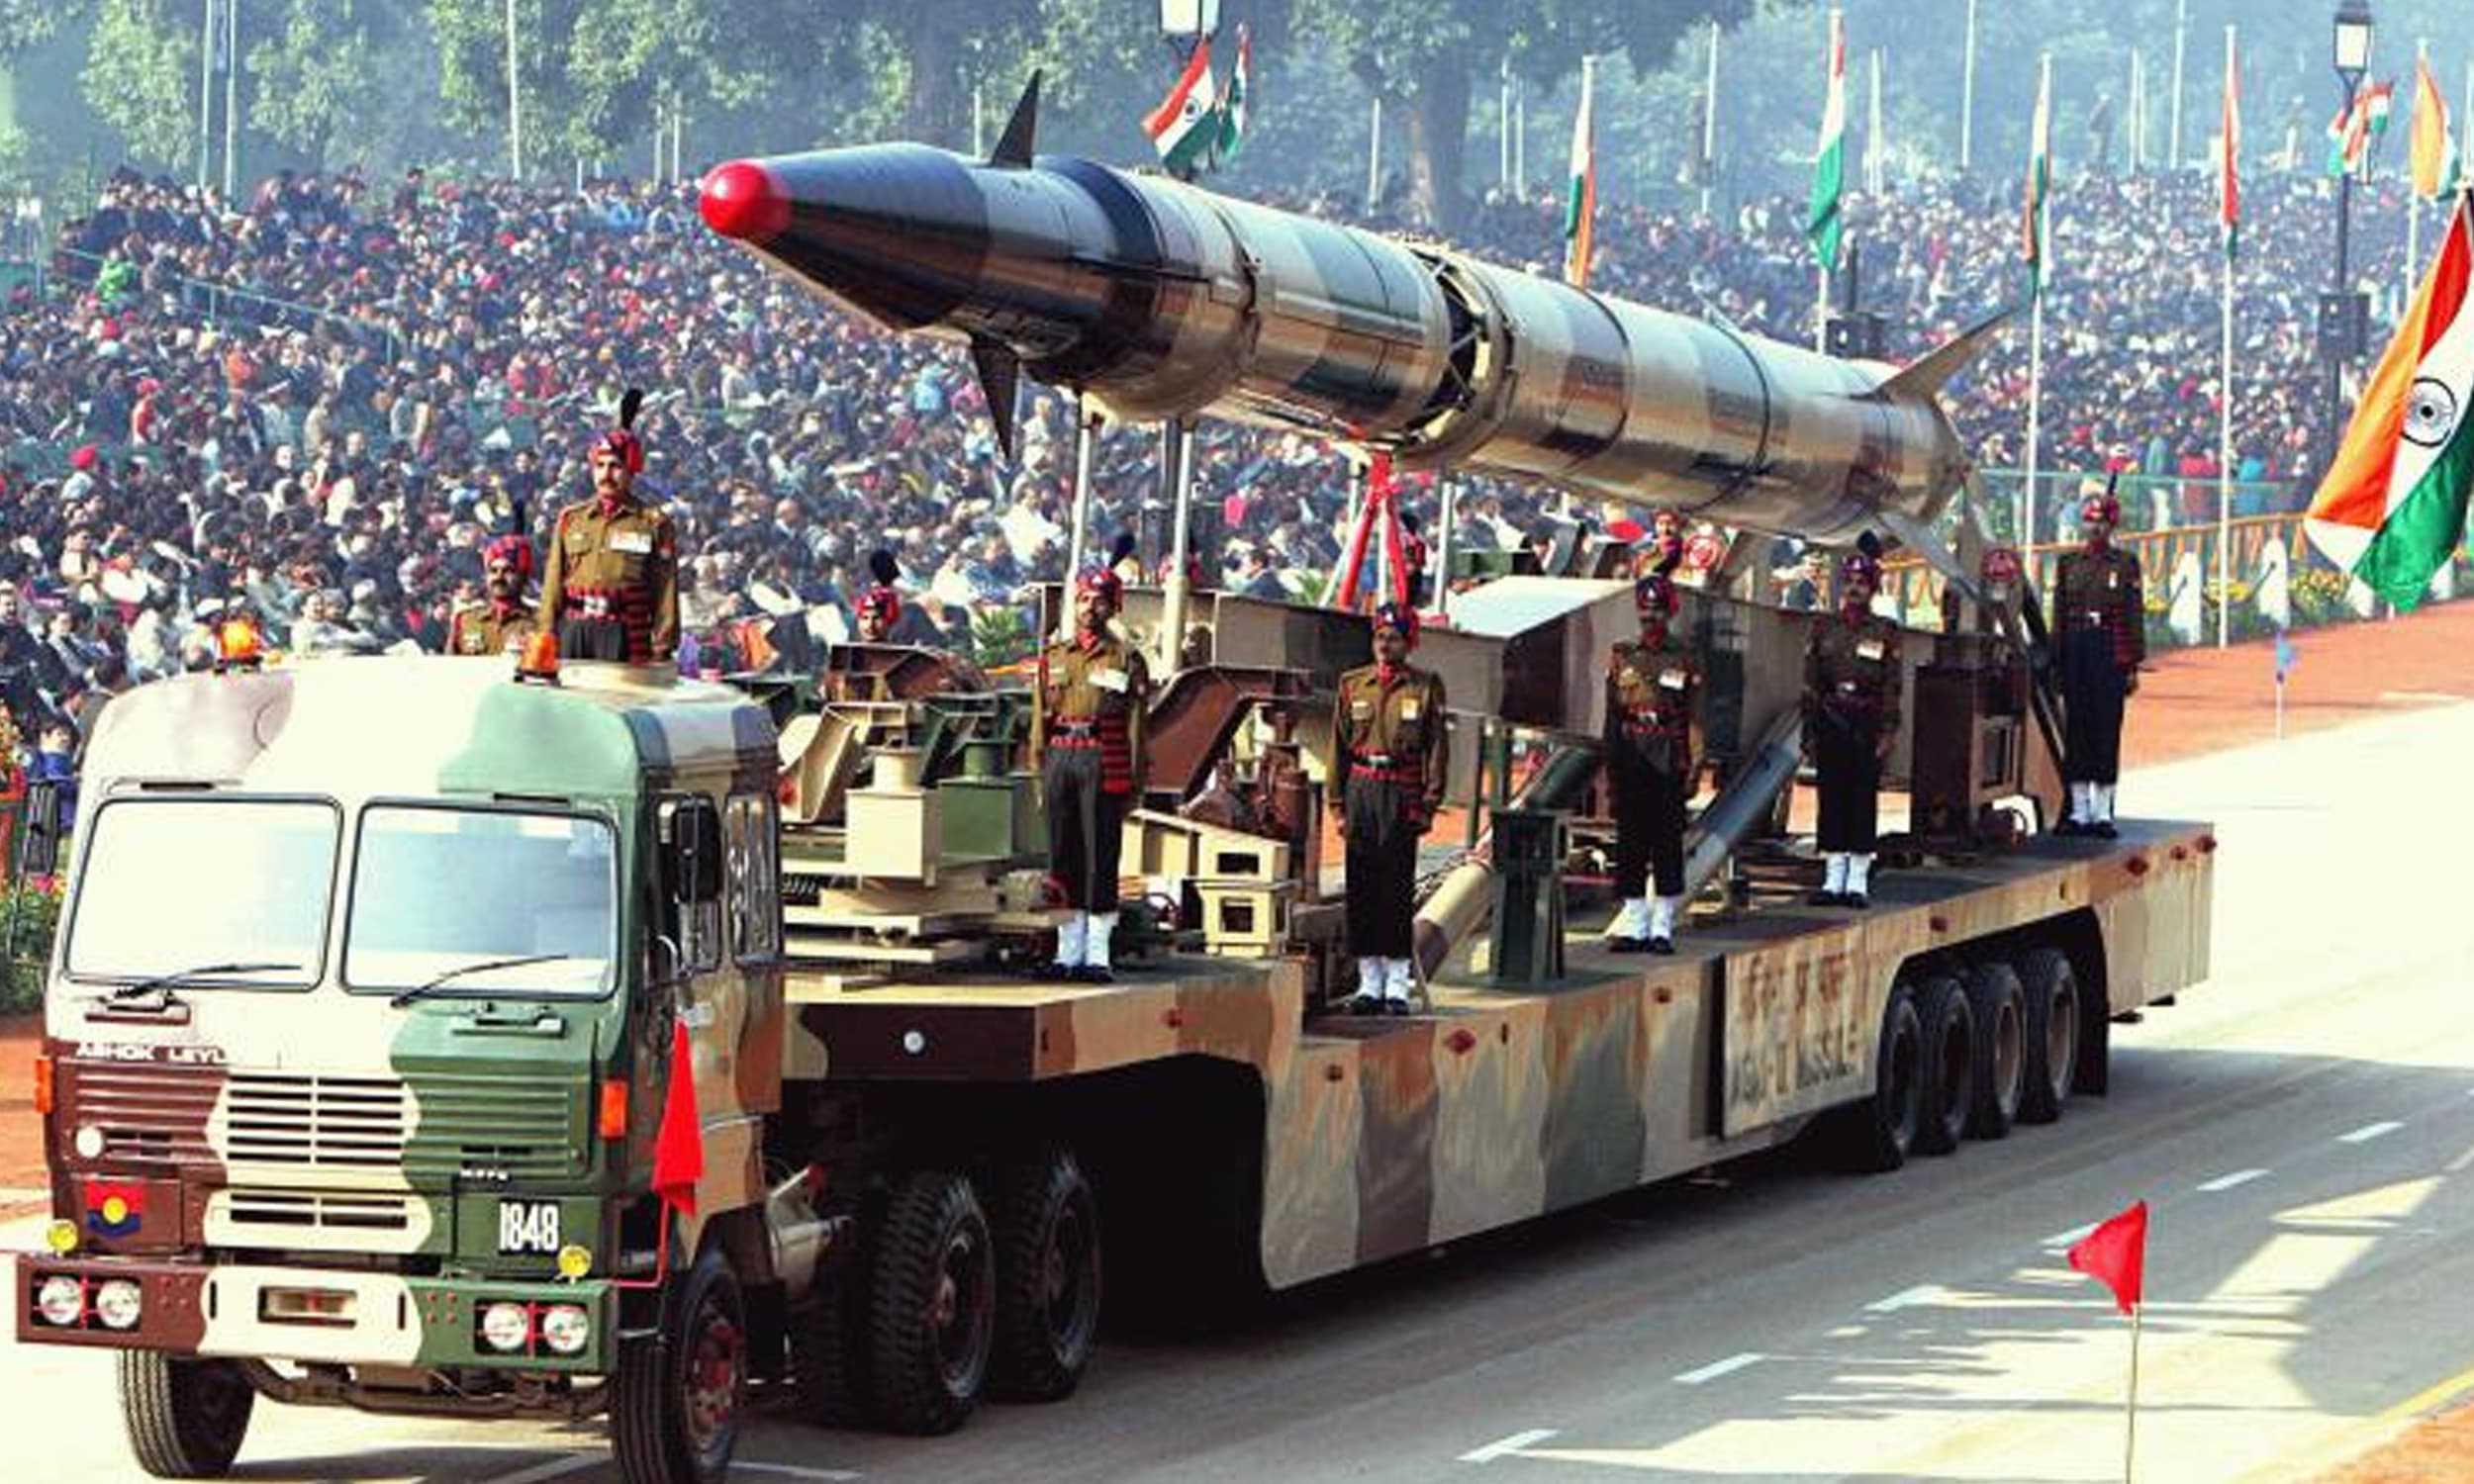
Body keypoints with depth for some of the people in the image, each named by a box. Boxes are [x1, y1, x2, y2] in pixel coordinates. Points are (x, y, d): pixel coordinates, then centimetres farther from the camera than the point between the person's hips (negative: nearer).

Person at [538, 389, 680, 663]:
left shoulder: (654, 525, 5)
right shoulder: (570, 519, 14)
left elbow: (666, 596, 2)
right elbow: (553, 587, 13)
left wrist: (662, 651, -4)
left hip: (626, 638, -3)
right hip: (572, 632, 3)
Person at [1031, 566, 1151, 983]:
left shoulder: (1126, 659, 3)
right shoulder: (1054, 657, 14)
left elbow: (1136, 725, 0)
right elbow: (1040, 719, 15)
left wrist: (1134, 784, -5)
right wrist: (1041, 777, 9)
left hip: (1104, 763, -4)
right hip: (1060, 758, 4)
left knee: (1101, 857, -4)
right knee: (1063, 857, 5)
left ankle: (1098, 956, -1)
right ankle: (1068, 952, 11)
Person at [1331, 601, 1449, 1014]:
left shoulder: (1426, 687, 3)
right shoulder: (1353, 685, 10)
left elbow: (1438, 747, 1)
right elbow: (1340, 745, 11)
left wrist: (1429, 803, -6)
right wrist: (1338, 803, 5)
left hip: (1402, 793, -3)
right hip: (1361, 790, 3)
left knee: (1398, 888, -3)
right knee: (1361, 887, 3)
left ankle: (1397, 984, 1)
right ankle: (1369, 982, 9)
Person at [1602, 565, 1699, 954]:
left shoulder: (1685, 662, 2)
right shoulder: (1622, 658, 10)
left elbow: (1696, 719, 0)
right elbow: (1612, 715, 11)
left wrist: (1691, 770, -7)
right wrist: (1611, 765, 5)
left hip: (1667, 766, -3)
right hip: (1631, 767, 3)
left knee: (1667, 844, -1)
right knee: (1630, 843, 3)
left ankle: (1663, 927, 3)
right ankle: (1634, 924, 8)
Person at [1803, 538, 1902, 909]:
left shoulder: (1885, 632, 0)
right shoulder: (1824, 627, 7)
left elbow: (1892, 685, -2)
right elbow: (1811, 681, 8)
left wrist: (1888, 732, -9)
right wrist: (1809, 731, 4)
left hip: (1866, 724, -3)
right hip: (1830, 721, 3)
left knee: (1863, 800, -1)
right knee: (1831, 798, 3)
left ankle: (1858, 881, 4)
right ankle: (1833, 880, 8)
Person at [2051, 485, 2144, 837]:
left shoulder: (2125, 564, 2)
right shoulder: (2069, 563, 10)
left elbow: (2135, 615, 1)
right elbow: (2059, 614, 10)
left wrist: (2134, 665, -4)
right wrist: (2055, 661, 5)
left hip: (2110, 653, -3)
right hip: (2076, 651, 3)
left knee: (2106, 729, -2)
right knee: (2076, 729, 3)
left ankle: (2102, 812, 3)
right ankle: (2079, 810, 8)